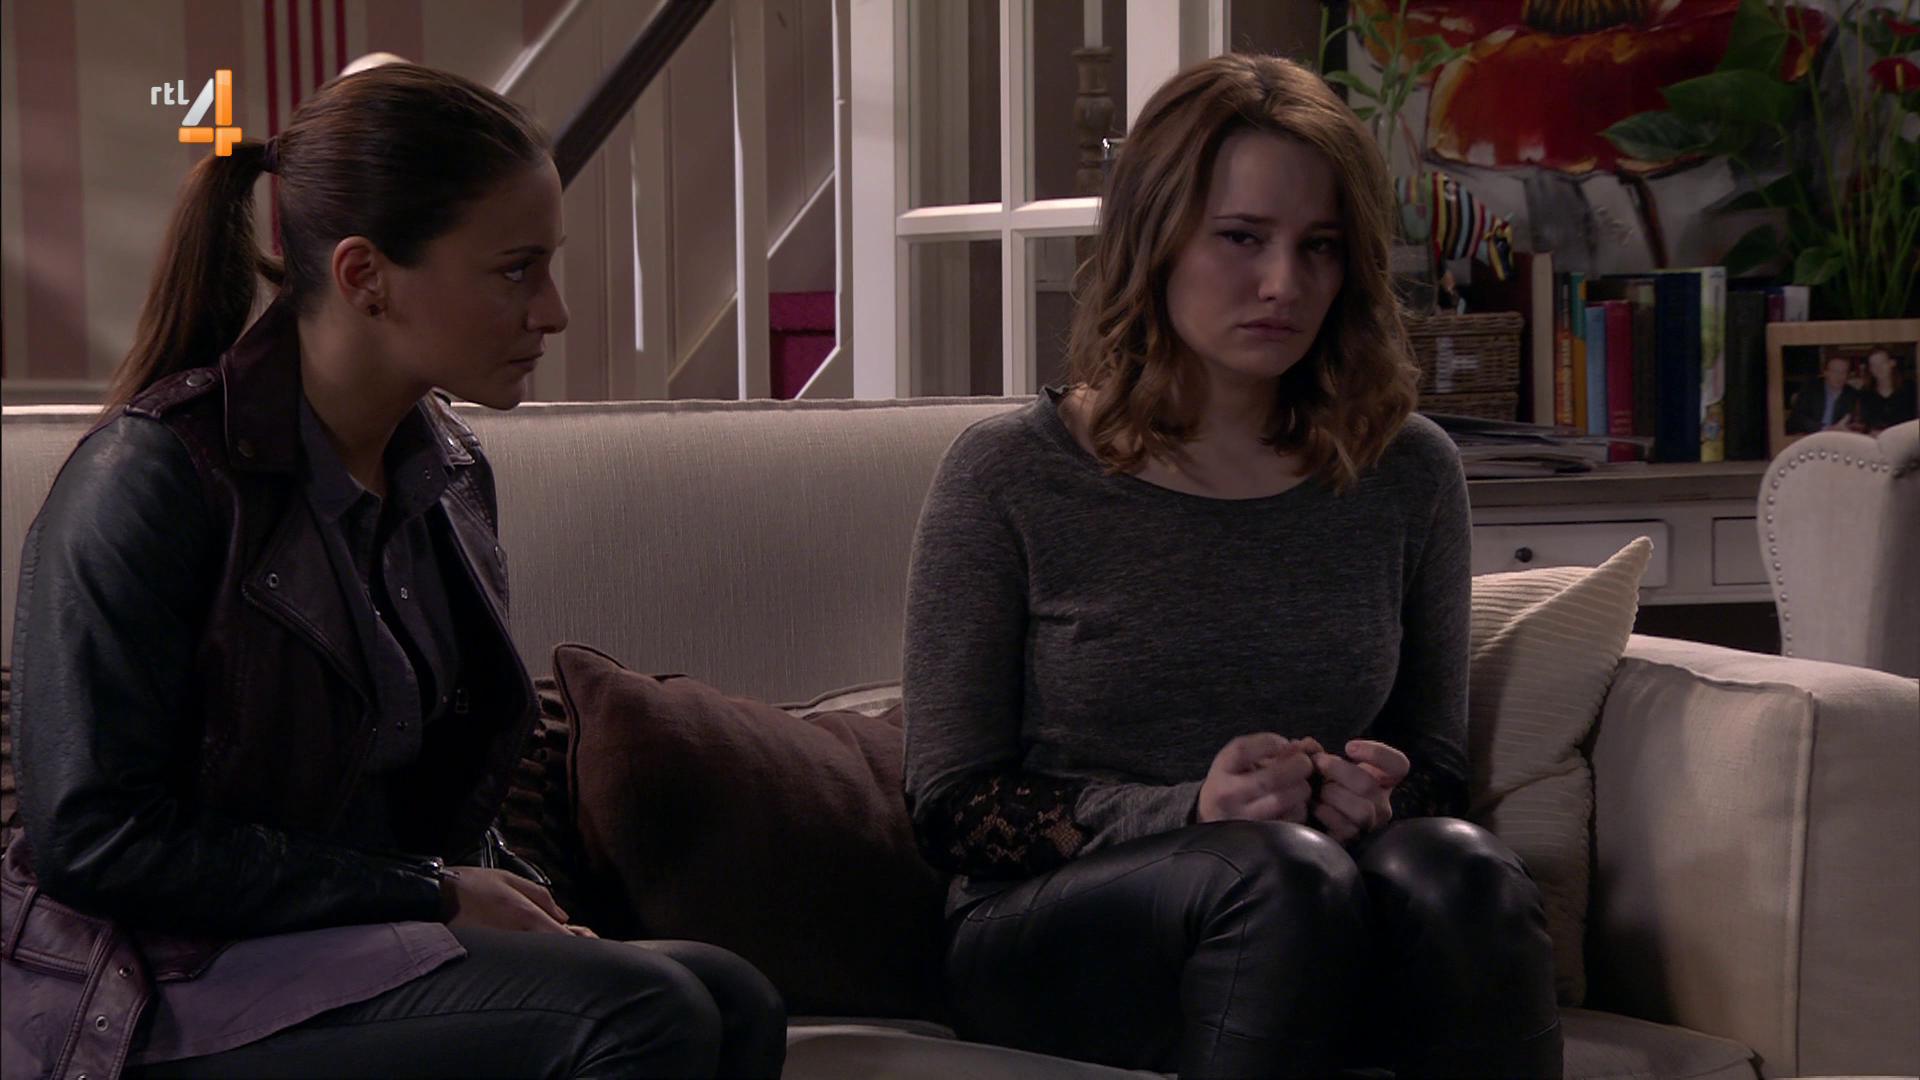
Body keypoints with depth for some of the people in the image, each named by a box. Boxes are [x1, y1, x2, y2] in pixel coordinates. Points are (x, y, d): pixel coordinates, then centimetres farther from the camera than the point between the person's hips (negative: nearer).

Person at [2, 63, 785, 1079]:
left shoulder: (445, 471, 12)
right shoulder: (146, 481, -13)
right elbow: (94, 837, -17)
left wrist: (501, 893, 0)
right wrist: (432, 893, -16)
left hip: (376, 947, 8)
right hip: (177, 994, -8)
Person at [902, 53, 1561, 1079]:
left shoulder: (1408, 474, 8)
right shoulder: (1007, 475, -1)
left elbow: (1438, 767, 17)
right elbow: (952, 803, -1)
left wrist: (1378, 794, -9)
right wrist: (1186, 814, -17)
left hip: (1311, 947, 3)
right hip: (1051, 936, -3)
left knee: (1453, 867, -32)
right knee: (1285, 873, -36)